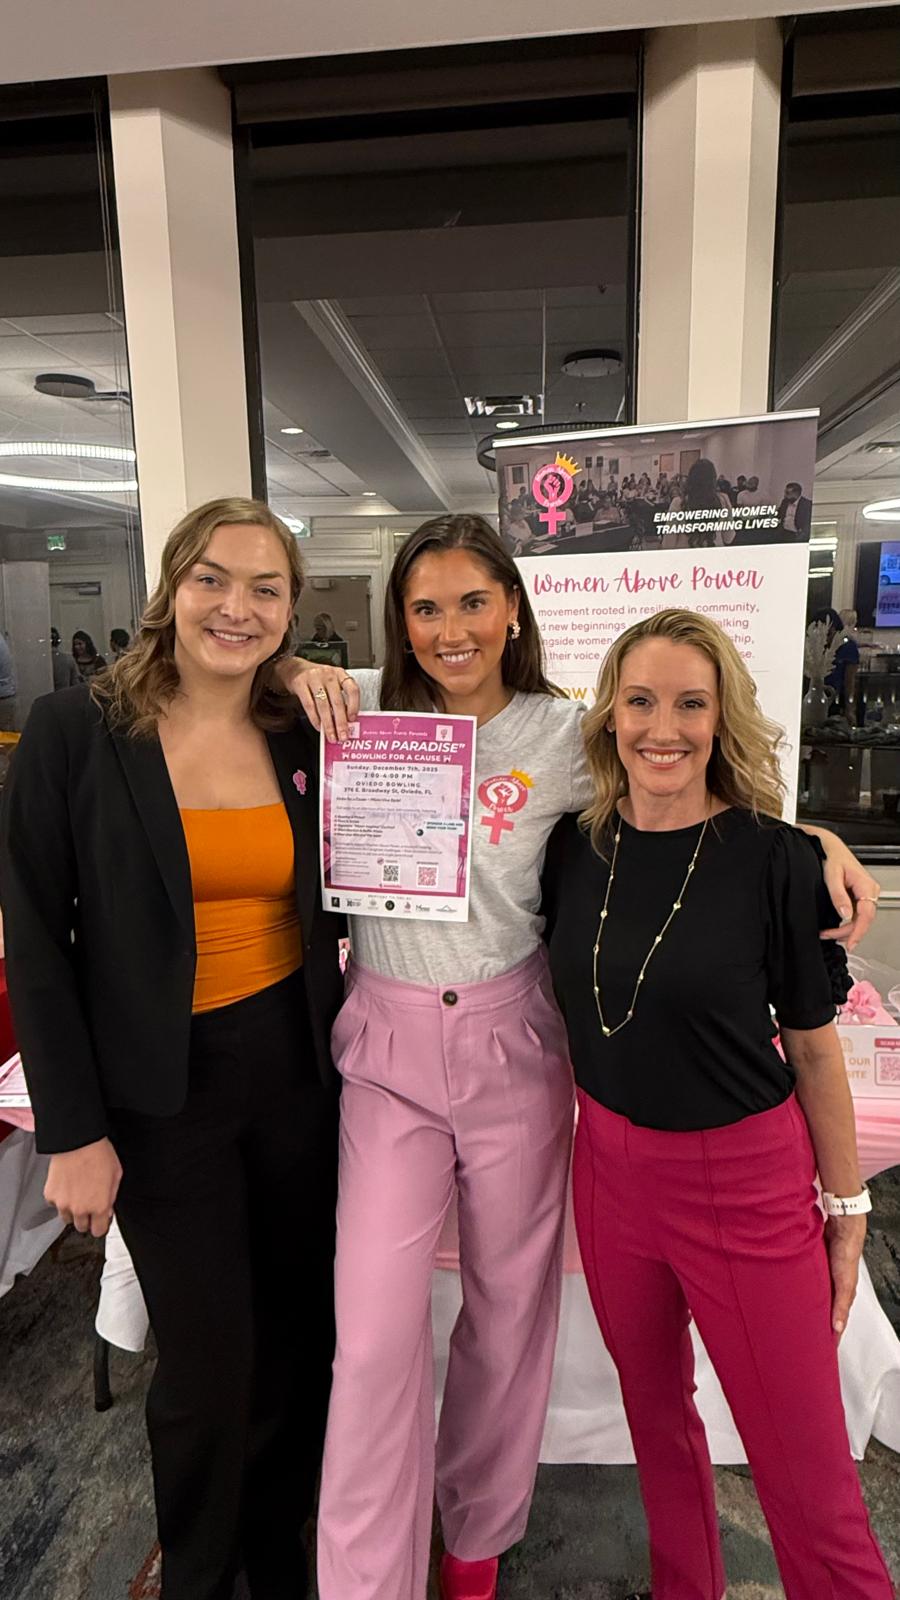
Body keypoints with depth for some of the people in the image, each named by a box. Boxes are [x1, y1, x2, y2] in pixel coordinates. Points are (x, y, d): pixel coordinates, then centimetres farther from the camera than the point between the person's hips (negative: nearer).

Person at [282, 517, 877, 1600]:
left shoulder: (564, 737, -5)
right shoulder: (374, 709, 0)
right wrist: (299, 674, -7)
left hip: (512, 1043, 0)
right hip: (386, 1044, 1)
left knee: (509, 1305, 18)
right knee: (374, 1332, 1)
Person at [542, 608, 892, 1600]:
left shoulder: (771, 857, -15)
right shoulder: (575, 848, -5)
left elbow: (812, 1045, -6)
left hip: (747, 1181, -4)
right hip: (611, 1168, 4)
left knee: (806, 1473, 8)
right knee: (654, 1410, 25)